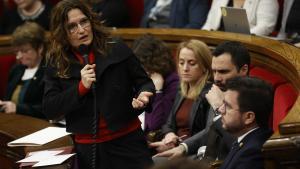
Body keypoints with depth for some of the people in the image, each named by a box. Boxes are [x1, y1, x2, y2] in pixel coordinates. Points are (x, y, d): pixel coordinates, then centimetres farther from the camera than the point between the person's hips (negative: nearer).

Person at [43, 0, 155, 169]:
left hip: (127, 142, -1)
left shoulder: (118, 50, 0)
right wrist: (81, 87, -15)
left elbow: (144, 82, 6)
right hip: (86, 148, 1)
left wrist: (143, 96, -17)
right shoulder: (56, 64, 2)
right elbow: (49, 109, -4)